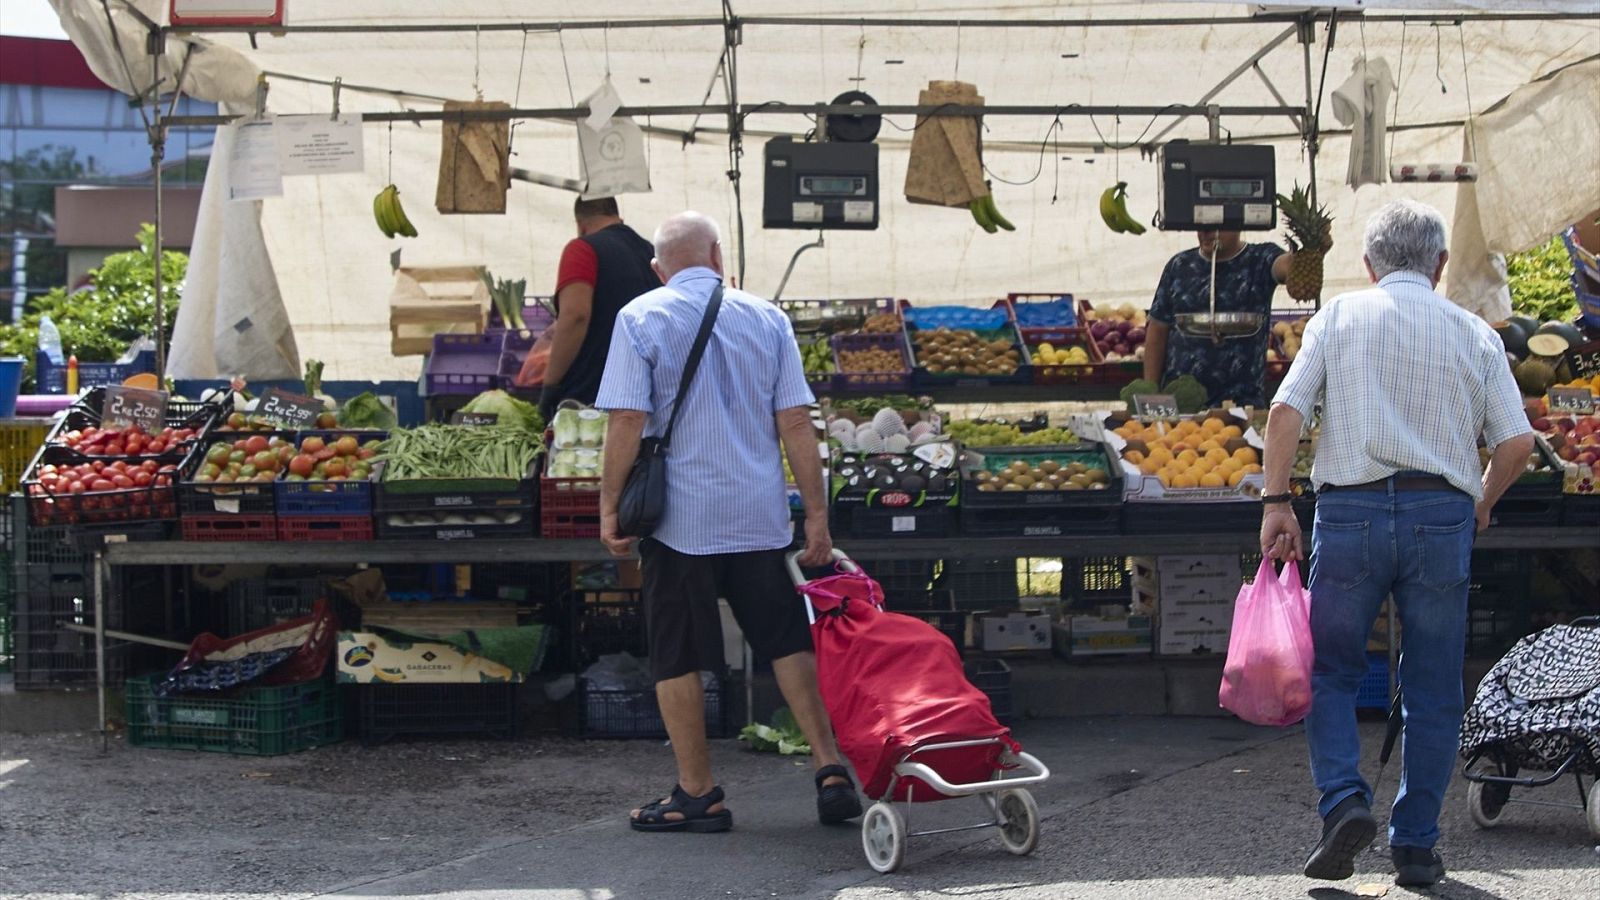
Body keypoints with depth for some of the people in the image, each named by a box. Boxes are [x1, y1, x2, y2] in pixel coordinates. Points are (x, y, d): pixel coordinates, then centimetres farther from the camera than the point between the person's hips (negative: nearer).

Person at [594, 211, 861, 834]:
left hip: (679, 518, -3)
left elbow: (627, 420, -11)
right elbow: (795, 423, 2)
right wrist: (816, 513, 5)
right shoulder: (765, 318, 5)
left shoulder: (640, 320, -3)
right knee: (789, 643, 11)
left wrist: (610, 505, -4)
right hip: (761, 516, 3)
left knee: (677, 660, 6)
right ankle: (831, 770, 3)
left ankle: (698, 794, 10)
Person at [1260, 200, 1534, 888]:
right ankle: (1415, 846, 10)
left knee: (1329, 672, 11)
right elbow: (1516, 442, 3)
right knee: (1433, 692, 9)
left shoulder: (1339, 317, 7)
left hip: (1350, 509, -1)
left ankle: (1343, 800, -10)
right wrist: (1483, 501, 20)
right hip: (1442, 513, 1)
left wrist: (1276, 503, -1)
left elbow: (1286, 411, -4)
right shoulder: (1475, 334, 10)